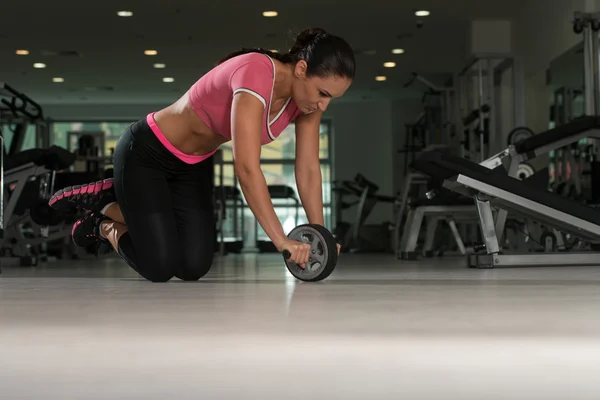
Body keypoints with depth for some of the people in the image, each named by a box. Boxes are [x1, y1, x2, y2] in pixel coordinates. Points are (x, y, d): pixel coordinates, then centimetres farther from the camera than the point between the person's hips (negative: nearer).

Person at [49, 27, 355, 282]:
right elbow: (247, 169, -41)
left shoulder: (309, 93, -12)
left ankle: (115, 204, 19)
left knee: (194, 267, 0)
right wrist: (281, 241, -41)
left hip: (193, 164, 8)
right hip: (145, 152, -8)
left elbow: (308, 169, -8)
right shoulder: (255, 75, -36)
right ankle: (103, 215, 17)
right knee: (160, 268, -13)